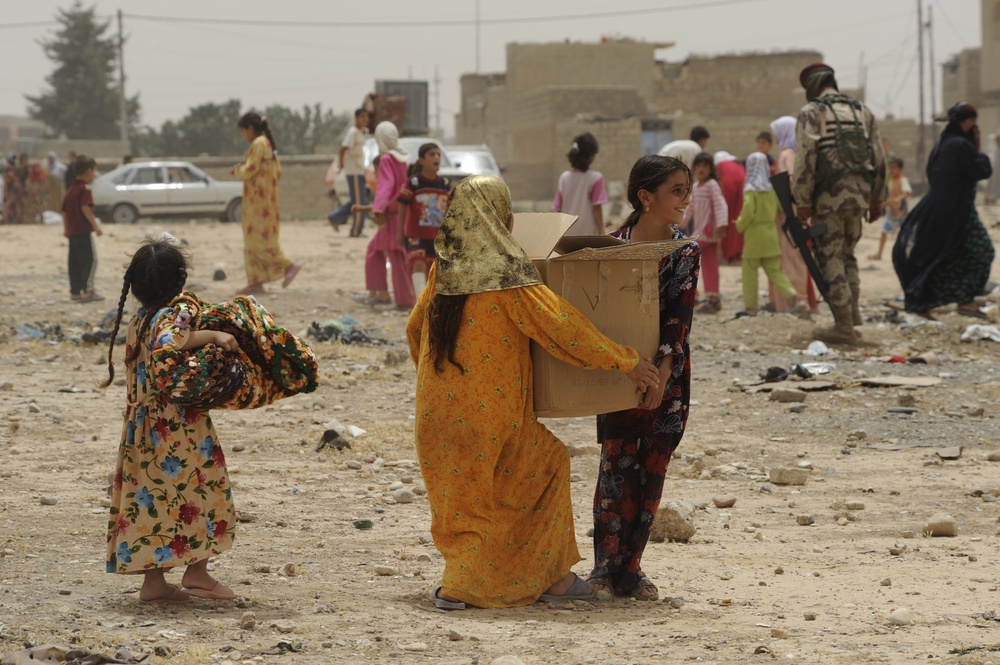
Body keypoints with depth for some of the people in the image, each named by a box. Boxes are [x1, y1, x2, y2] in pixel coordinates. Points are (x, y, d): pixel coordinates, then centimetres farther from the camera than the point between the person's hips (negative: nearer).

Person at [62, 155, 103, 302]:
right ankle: (87, 290, -17)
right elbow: (85, 207, -21)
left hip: (71, 231, 9)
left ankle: (75, 291, 12)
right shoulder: (85, 189, -10)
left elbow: (64, 210, 20)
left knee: (75, 261, 10)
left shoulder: (71, 189, 16)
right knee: (90, 258, -9)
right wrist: (95, 225, -21)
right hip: (83, 230, -9)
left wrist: (66, 228, 27)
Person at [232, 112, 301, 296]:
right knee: (253, 242, 9)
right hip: (265, 200, 10)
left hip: (259, 202, -10)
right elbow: (277, 172, 18)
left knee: (260, 241, -9)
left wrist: (238, 169, 4)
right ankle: (256, 281, 8)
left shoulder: (258, 144, -13)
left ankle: (289, 266, -11)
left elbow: (248, 171, -19)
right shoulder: (268, 144, 16)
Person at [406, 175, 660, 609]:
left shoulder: (443, 269, 6)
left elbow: (415, 329, 19)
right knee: (548, 464, 13)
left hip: (438, 407, 6)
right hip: (490, 408, -6)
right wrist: (626, 362, -6)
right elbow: (561, 325, -14)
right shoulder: (506, 273, -13)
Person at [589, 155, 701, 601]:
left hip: (667, 372, 1)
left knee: (651, 469, 4)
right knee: (616, 465, -4)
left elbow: (679, 318, -10)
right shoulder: (613, 244, -2)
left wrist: (661, 373, -19)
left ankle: (630, 569, 12)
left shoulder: (685, 251, -1)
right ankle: (605, 568, 2)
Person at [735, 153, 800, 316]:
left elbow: (748, 212, -20)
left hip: (754, 236, -6)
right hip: (771, 234, 6)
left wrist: (740, 225, -5)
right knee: (774, 270, 8)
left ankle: (751, 306, 7)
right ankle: (791, 297, -8)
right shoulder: (771, 188, 5)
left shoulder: (750, 189, -13)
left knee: (750, 271, 5)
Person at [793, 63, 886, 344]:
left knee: (831, 258, -1)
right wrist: (877, 198, 18)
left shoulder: (811, 113, -3)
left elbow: (805, 160, -11)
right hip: (859, 194, 6)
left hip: (829, 195, -6)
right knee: (847, 253, 22)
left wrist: (803, 202, -8)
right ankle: (852, 310, 18)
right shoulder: (862, 110, 14)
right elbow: (879, 159, 13)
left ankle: (844, 325, -4)